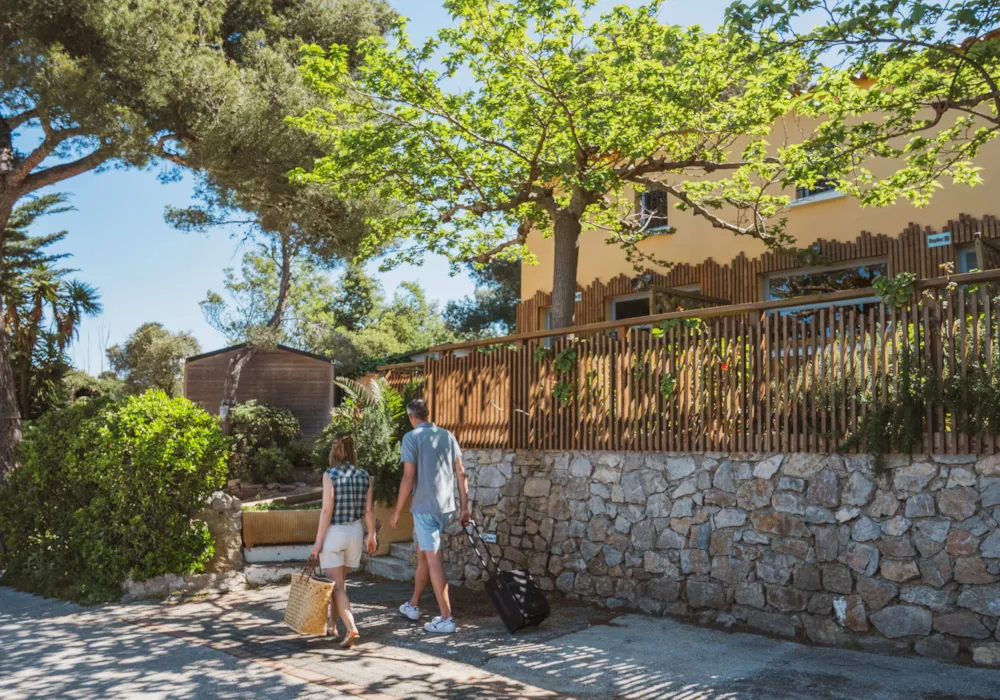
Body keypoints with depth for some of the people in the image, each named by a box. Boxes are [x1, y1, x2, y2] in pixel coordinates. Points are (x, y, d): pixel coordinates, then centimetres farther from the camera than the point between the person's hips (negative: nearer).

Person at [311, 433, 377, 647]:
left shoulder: (330, 475, -13)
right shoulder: (364, 476, -1)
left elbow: (327, 510, -15)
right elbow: (369, 510, 4)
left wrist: (318, 540, -9)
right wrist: (371, 535, 15)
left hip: (333, 533, -5)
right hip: (355, 532, 5)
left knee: (336, 585, 0)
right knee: (341, 581, 21)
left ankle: (351, 628, -14)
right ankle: (332, 625, 32)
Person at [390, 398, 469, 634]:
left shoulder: (411, 437, -7)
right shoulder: (447, 436, 8)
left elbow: (408, 478, -12)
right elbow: (461, 473, 6)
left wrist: (397, 512, -4)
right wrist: (464, 507, 12)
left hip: (425, 507, -6)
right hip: (446, 507, 6)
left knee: (433, 560, -3)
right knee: (423, 553, 21)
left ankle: (446, 618, -2)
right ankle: (413, 605, 35)